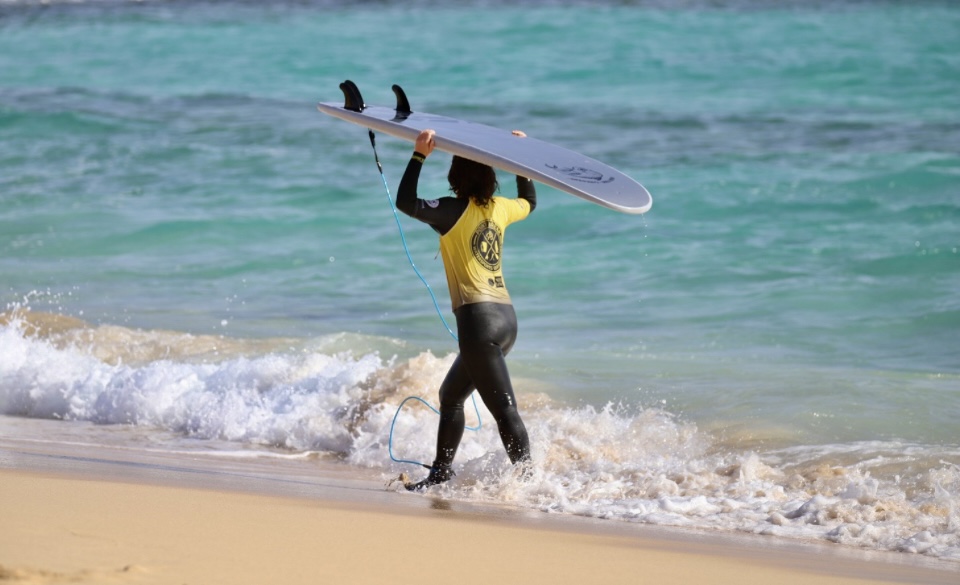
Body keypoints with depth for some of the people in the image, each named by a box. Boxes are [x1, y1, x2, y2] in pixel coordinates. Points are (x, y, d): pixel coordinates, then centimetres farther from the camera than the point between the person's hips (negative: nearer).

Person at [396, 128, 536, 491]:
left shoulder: (455, 211, -8)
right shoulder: (499, 208, 12)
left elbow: (406, 203, -18)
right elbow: (529, 202, 33)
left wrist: (420, 156, -15)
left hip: (479, 318, -8)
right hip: (506, 316, 8)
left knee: (505, 410, -10)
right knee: (451, 395, 22)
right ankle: (441, 473, 28)